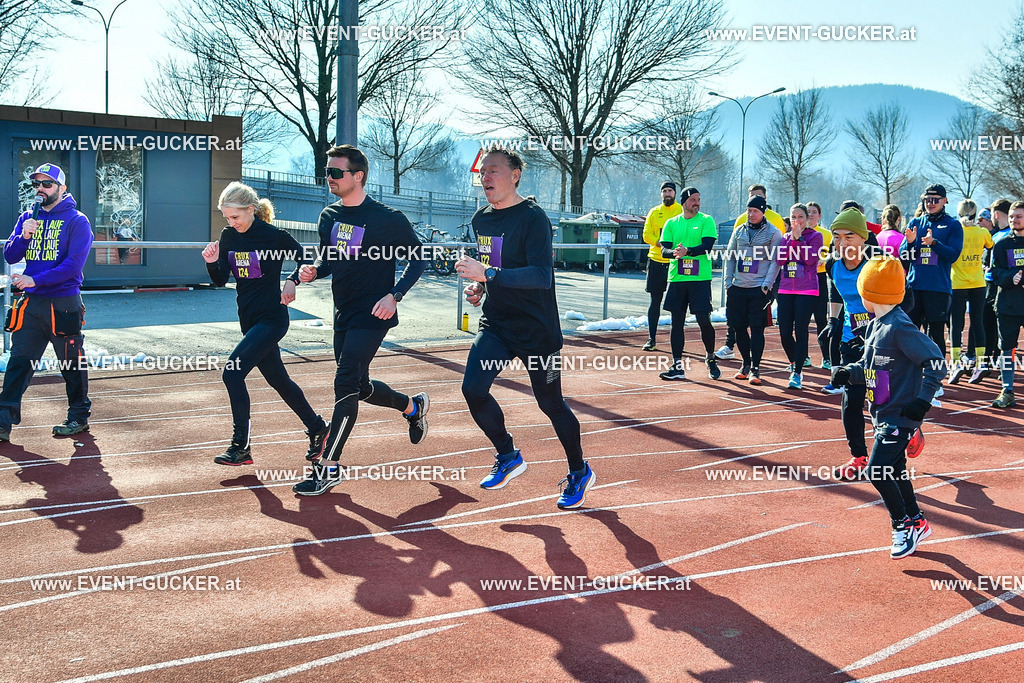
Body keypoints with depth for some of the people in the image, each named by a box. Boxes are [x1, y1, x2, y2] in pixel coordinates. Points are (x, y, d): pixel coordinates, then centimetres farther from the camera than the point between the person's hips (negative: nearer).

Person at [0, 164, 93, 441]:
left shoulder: (76, 221, -5)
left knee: (72, 363, 5)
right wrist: (23, 237, -11)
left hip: (63, 303, -5)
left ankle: (79, 416, 18)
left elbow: (73, 264, -14)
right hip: (30, 304, 5)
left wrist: (35, 280, -19)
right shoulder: (27, 218, 13)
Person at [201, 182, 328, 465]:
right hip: (248, 319, 7)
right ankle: (317, 428, 33)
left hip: (271, 319, -7)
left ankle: (241, 447, -9)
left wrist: (292, 281, -16)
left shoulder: (274, 236, -14)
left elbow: (305, 259, -1)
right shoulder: (228, 236, 3)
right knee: (278, 380, 15)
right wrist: (212, 262, -14)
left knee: (232, 372, -17)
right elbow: (221, 281, 5)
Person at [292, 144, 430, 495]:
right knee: (360, 387, 16)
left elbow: (418, 259, -6)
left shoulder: (388, 218, -12)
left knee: (346, 383, -15)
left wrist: (394, 295, -19)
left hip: (373, 315, -7)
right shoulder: (329, 216, 7)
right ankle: (413, 406, 45)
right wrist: (312, 271, -6)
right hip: (344, 315, 7)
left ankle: (329, 467, -8)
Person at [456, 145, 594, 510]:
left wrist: (489, 275, -36)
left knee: (551, 404, 5)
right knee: (473, 389, -13)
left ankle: (579, 473, 28)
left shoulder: (533, 218, -16)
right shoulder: (481, 219, 7)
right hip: (495, 324, 6)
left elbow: (542, 275, -29)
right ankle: (508, 456, 12)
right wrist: (478, 287, 4)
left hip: (536, 330, -6)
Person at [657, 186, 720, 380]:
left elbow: (707, 246, -11)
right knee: (677, 322, 3)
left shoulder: (706, 220, 2)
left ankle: (710, 358, 21)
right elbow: (664, 249, 3)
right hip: (676, 278, 3)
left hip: (700, 278, -3)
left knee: (704, 320, -4)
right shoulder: (671, 223, 11)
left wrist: (688, 251, -26)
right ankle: (677, 366, 9)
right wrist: (674, 252, -19)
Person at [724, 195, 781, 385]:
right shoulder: (739, 231, 12)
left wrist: (767, 285, -12)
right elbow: (730, 257, 15)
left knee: (757, 328, -5)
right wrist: (728, 281, 6)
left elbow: (775, 261, -4)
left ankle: (755, 369, -1)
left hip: (759, 289, -4)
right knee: (739, 327, 6)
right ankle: (746, 364, 22)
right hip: (738, 288, 4)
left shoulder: (773, 233, 0)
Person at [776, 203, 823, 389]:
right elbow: (780, 260, -1)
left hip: (807, 291, -4)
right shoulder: (785, 237, 14)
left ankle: (797, 373, -3)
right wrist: (792, 239, -7)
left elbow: (810, 259, -12)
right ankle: (793, 362, 28)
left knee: (800, 331, -7)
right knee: (785, 332, 2)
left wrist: (799, 238, -11)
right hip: (786, 289, 4)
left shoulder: (815, 236, 2)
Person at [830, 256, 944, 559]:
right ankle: (916, 522, 32)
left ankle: (903, 525, 5)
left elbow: (935, 360, -22)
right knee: (894, 470, 17)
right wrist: (847, 372, -1)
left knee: (878, 471, -12)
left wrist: (923, 400, -24)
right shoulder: (875, 325, 8)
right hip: (884, 414, 10)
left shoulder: (899, 327, -21)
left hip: (900, 415, -10)